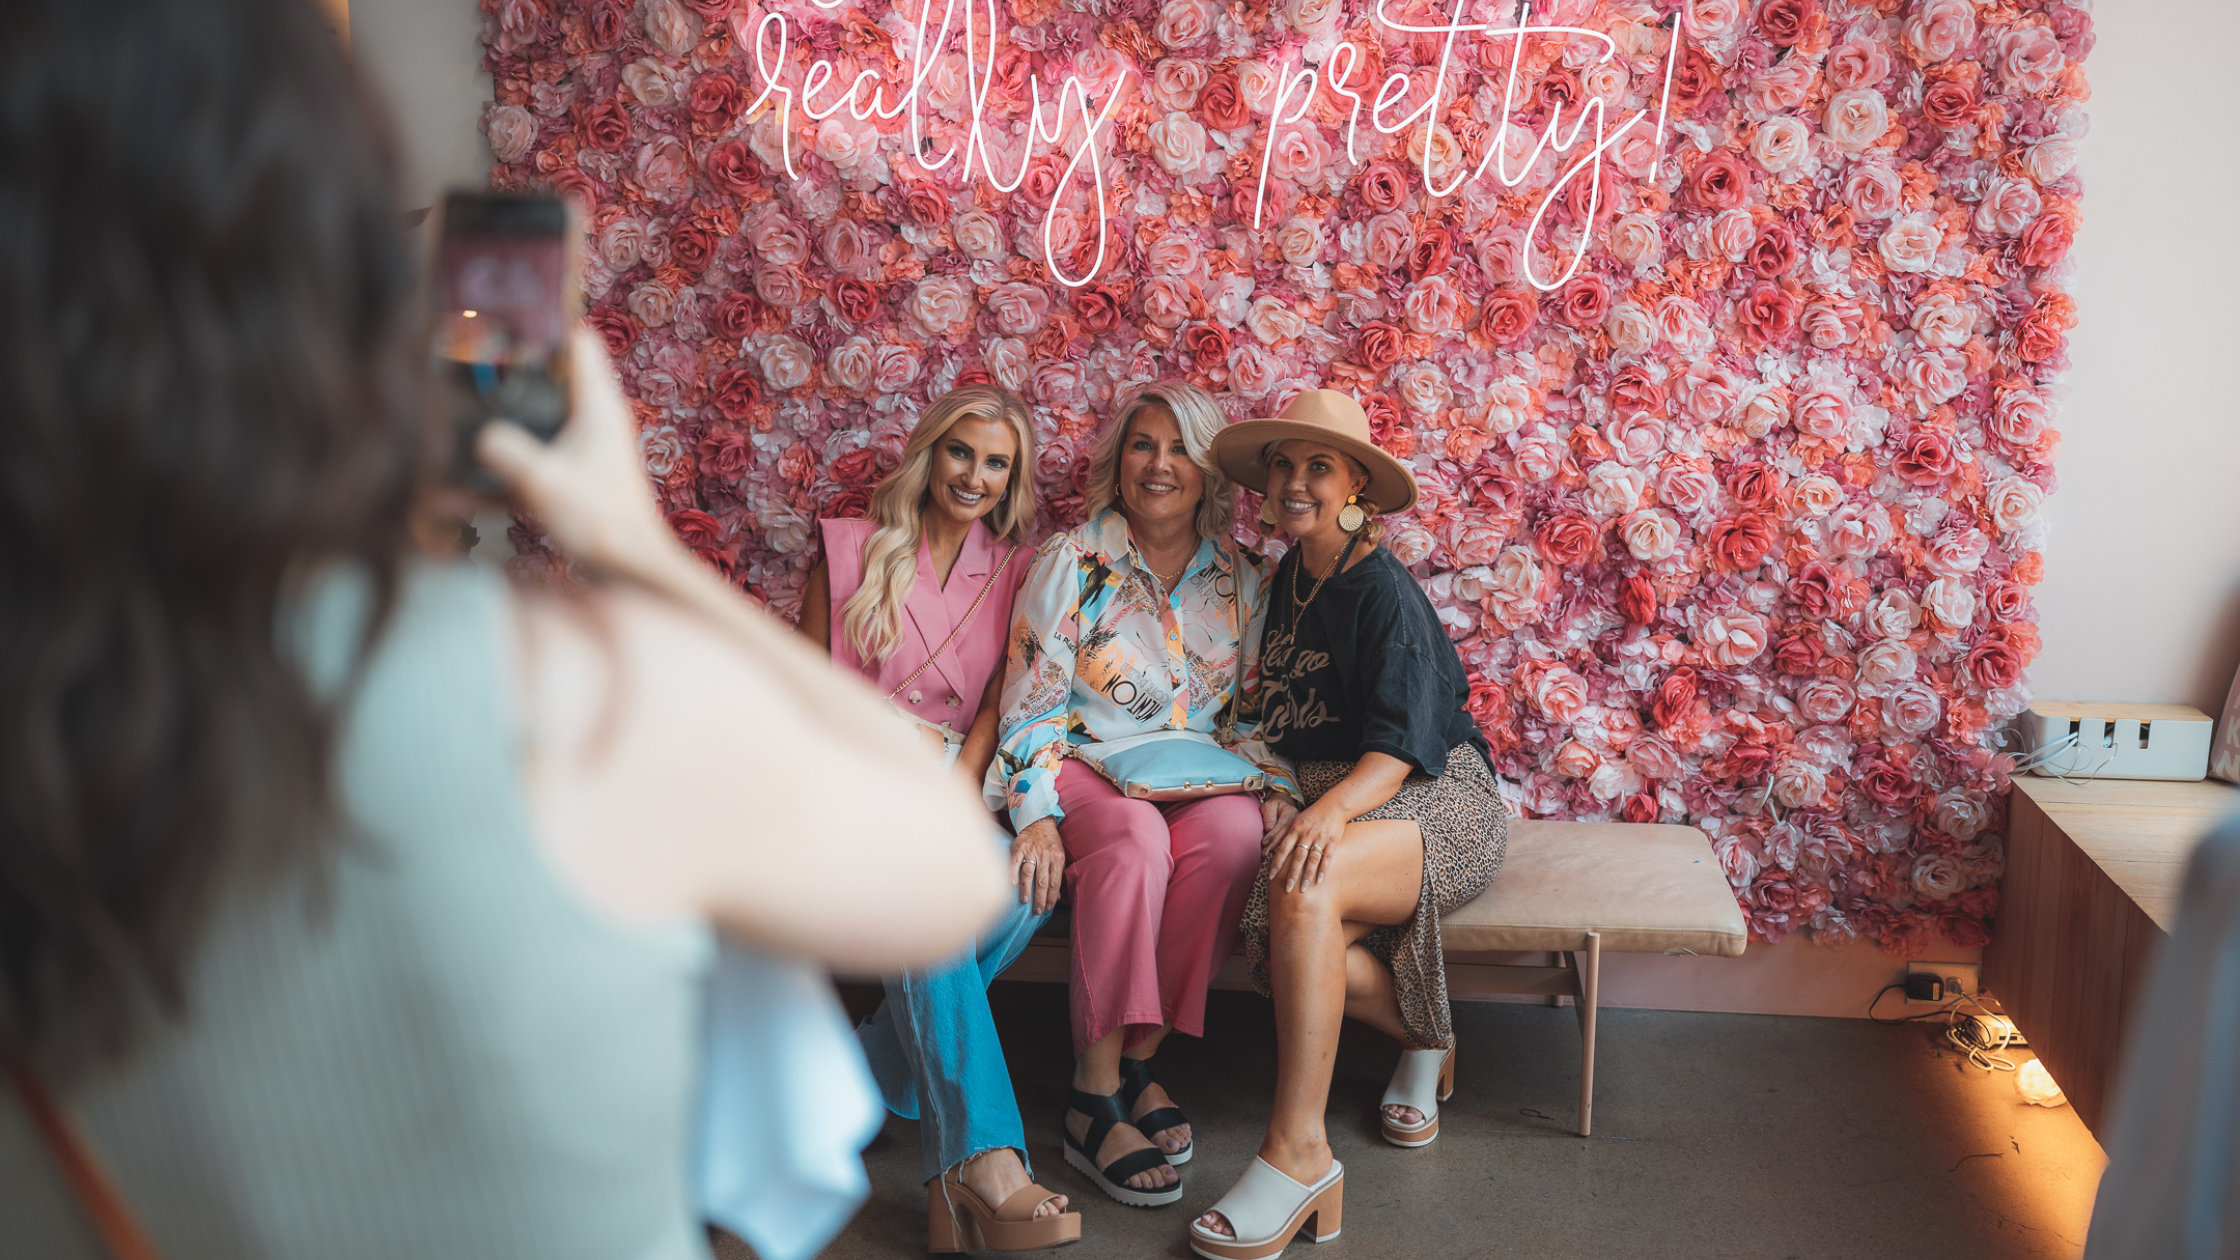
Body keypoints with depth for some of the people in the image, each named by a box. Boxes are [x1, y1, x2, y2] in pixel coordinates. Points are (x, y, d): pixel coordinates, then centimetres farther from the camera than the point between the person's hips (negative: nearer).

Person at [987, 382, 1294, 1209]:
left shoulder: (1240, 580, 10)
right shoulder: (1071, 563, 0)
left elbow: (1253, 714, 14)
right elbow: (1030, 707, -5)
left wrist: (1275, 789, -7)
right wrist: (1036, 816, -20)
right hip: (1084, 768, -3)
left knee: (1235, 831, -33)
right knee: (1135, 837, -37)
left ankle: (1139, 1056, -20)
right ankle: (1095, 1096, -30)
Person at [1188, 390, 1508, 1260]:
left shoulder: (1381, 587, -10)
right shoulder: (1290, 578, 14)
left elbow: (1402, 745, -20)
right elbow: (1283, 722, 21)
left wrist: (1332, 809, -39)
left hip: (1435, 800, -6)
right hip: (1328, 798, 6)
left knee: (1304, 890, -37)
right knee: (1277, 949, -25)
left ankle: (1299, 1154, -33)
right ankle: (1423, 1040, 7)